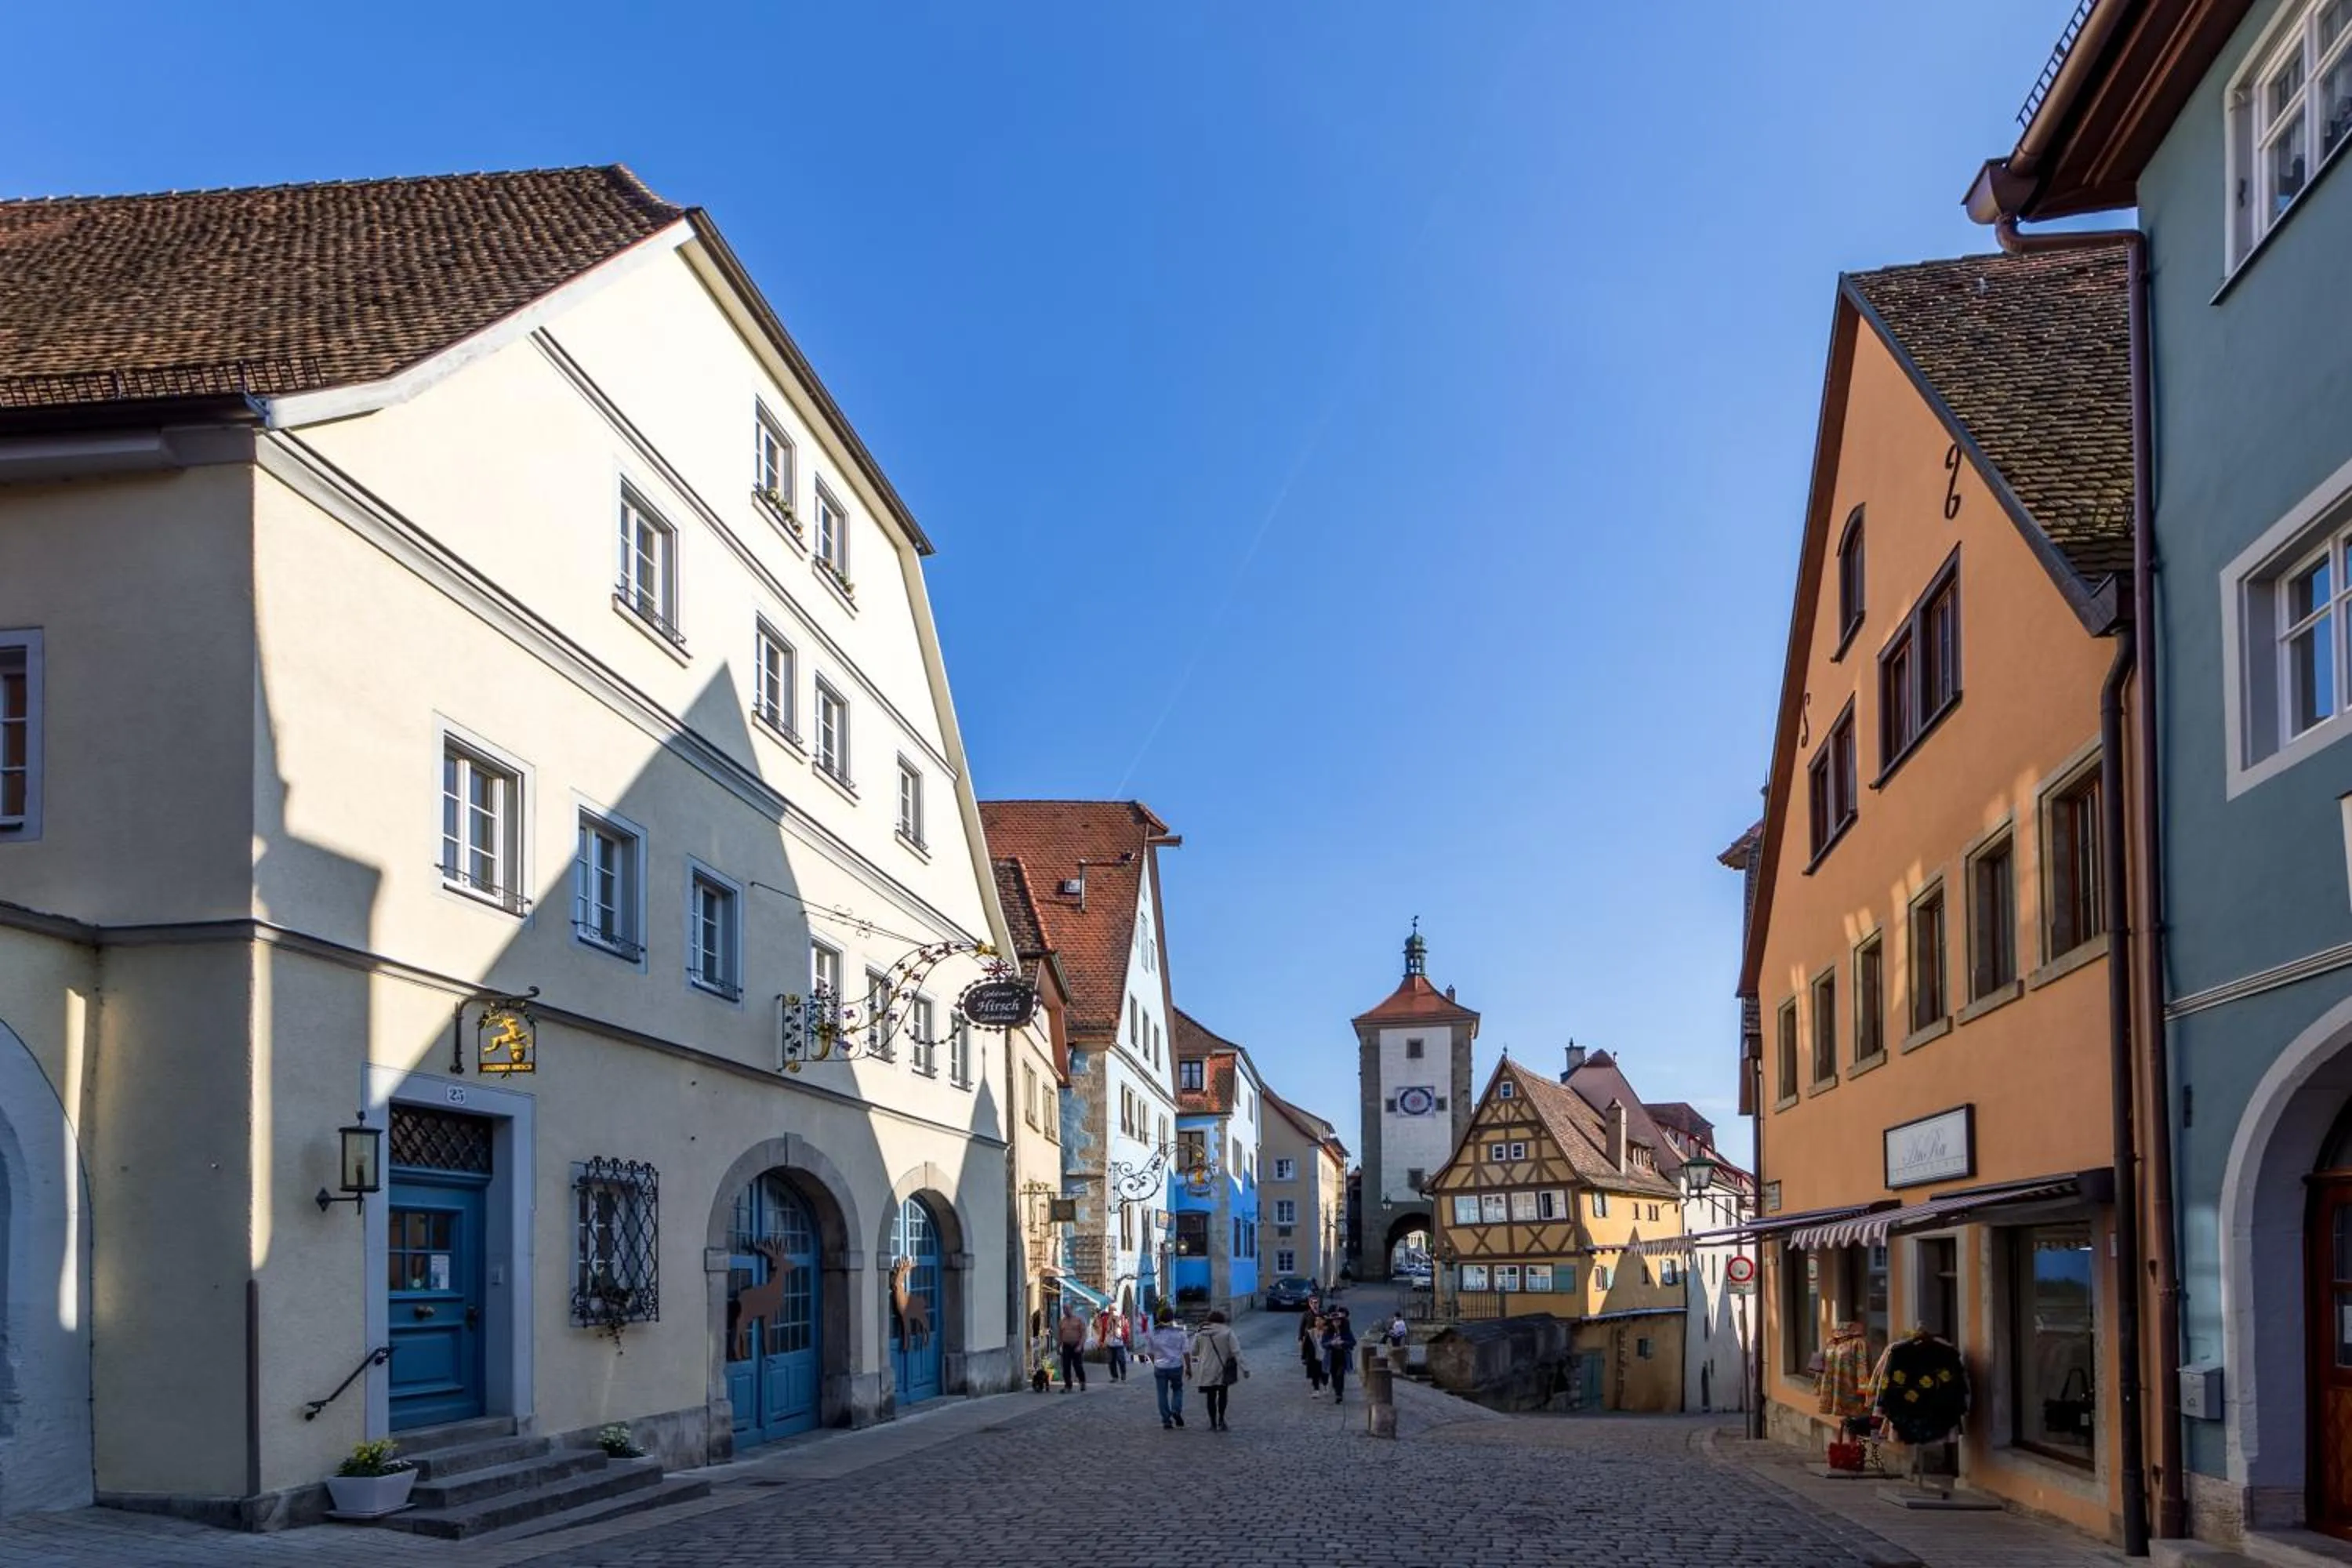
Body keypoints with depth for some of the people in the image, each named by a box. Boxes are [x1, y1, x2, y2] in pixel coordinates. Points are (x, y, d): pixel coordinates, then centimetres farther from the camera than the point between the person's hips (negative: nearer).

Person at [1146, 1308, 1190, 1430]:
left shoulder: (1153, 1332, -4)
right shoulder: (1179, 1332, -8)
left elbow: (1149, 1352, 4)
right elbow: (1185, 1351, -4)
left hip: (1160, 1368, 0)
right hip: (1176, 1366, 0)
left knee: (1162, 1394, 9)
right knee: (1177, 1389, 20)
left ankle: (1166, 1421, 8)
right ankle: (1176, 1410, -2)